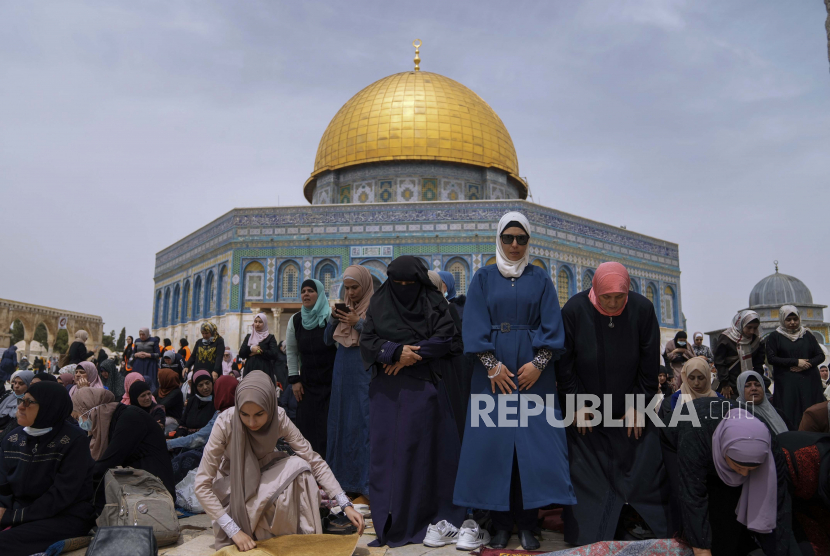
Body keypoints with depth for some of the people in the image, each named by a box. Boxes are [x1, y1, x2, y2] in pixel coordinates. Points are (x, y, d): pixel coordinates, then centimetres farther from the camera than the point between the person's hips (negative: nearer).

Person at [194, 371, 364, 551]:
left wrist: (346, 505, -30)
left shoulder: (279, 418, -23)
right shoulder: (225, 423, -29)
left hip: (264, 478, 3)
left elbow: (313, 460, -21)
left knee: (298, 466, -27)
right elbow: (202, 484, -27)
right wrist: (234, 530, -34)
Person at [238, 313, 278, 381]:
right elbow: (241, 353, 8)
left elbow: (274, 354, -7)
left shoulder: (270, 337, 6)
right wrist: (250, 348, -9)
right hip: (250, 370, 3)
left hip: (264, 370, -3)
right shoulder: (248, 337, 17)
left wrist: (259, 351, -6)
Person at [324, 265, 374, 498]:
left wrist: (358, 323, -17)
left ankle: (363, 482, 2)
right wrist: (333, 319, -4)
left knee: (362, 424, -6)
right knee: (339, 421, 10)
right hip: (341, 372, 7)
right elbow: (327, 340, 12)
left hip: (364, 372, -6)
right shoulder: (343, 308, 13)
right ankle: (341, 476, 21)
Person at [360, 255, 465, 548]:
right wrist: (397, 351, -16)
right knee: (387, 452, 0)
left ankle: (425, 520, 11)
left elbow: (444, 339, -7)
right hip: (387, 389, 2)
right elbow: (367, 340, 0)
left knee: (423, 450, 0)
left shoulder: (434, 303, 3)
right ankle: (390, 525, 9)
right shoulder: (379, 303, 7)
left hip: (423, 388, -1)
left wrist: (410, 355, -13)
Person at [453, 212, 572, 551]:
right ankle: (501, 523, 11)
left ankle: (526, 524, 10)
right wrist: (492, 365, -12)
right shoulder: (484, 278, 6)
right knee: (493, 441, -1)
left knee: (533, 443, -1)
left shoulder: (540, 279, 8)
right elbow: (474, 326, -1)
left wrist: (538, 363, -11)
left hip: (533, 371, 1)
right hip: (493, 370, 0)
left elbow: (552, 326, 2)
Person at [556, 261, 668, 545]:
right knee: (585, 475, 2)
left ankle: (658, 533, 23)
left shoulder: (643, 309, -10)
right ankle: (588, 538, 16)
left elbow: (650, 362, -3)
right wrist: (577, 402, -8)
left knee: (646, 473, 6)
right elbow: (564, 362, -7)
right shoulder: (574, 310, -14)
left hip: (632, 413, 1)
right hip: (587, 413, -1)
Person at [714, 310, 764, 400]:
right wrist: (725, 385, -9)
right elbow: (720, 364, -8)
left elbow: (758, 364, 16)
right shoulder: (725, 339, -7)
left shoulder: (756, 340, 10)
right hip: (731, 386, -5)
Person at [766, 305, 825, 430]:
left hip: (809, 382, 3)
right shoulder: (774, 336, 5)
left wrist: (807, 364, -9)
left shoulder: (807, 335, 14)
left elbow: (821, 356, 9)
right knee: (789, 416, -7)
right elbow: (771, 358, -5)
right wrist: (796, 362, -11)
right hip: (786, 384, -3)